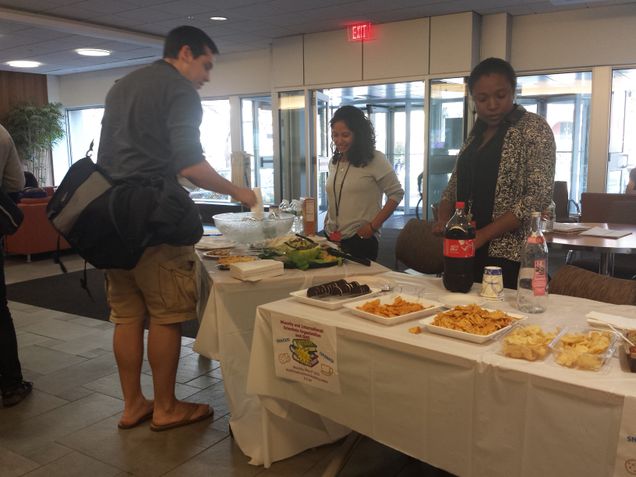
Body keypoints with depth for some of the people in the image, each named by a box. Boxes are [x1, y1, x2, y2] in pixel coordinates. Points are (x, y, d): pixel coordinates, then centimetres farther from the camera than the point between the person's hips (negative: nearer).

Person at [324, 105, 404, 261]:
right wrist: (327, 225, 8)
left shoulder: (375, 160, -8)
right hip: (331, 239, 6)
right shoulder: (334, 162, 11)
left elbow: (396, 194, -7)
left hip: (360, 240, -6)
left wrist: (373, 226, -12)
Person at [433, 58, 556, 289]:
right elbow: (456, 184, 17)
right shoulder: (476, 132, 13)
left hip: (507, 255, -6)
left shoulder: (534, 129, -6)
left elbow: (539, 196, -15)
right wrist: (443, 219, -4)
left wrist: (483, 234, -20)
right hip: (465, 251, 6)